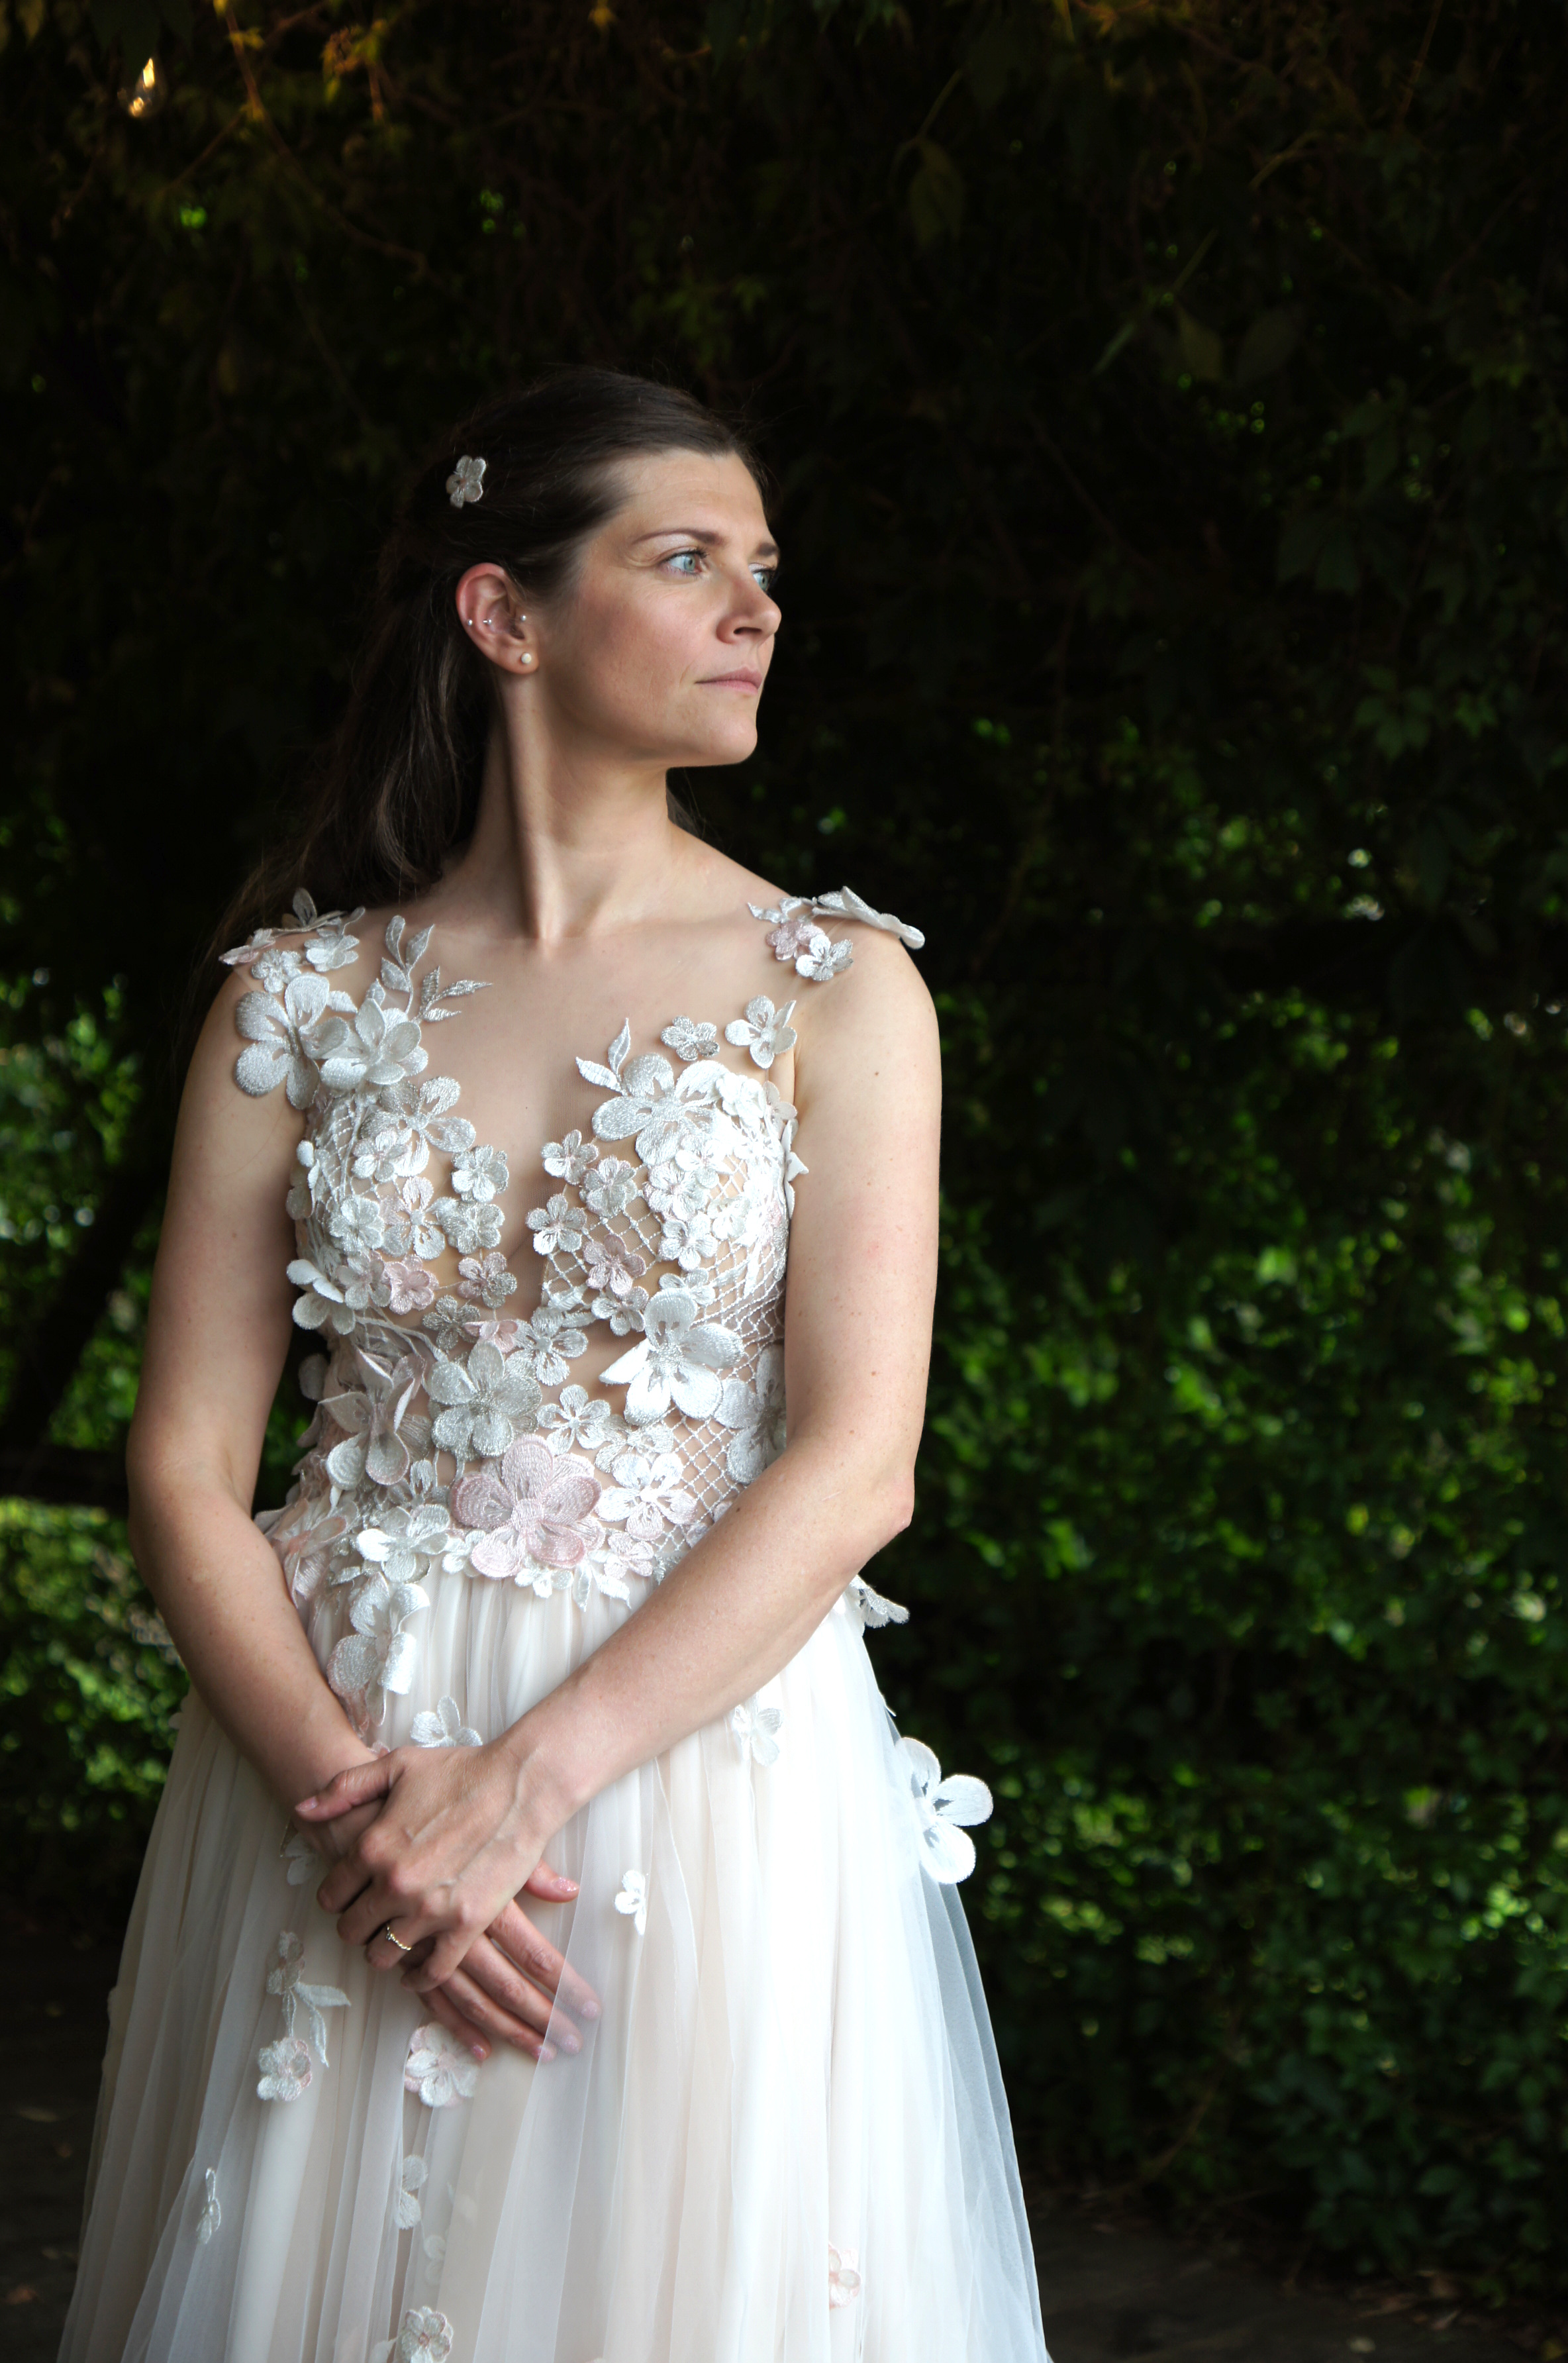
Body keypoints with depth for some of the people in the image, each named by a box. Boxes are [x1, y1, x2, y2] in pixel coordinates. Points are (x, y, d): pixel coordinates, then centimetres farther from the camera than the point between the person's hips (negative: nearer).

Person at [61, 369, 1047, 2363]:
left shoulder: (836, 986, 0)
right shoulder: (301, 1001, 4)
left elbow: (855, 1466, -8)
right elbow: (186, 1467, 0)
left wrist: (531, 1774, -16)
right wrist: (352, 1794, -14)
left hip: (700, 1748, -1)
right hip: (327, 1767, 1)